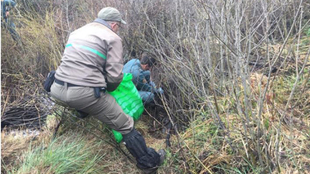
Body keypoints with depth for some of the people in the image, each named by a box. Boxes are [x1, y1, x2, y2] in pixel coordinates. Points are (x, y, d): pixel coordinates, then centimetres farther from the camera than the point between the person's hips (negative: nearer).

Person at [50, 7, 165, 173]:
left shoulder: (77, 31, 23)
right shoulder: (113, 38, 2)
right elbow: (114, 76, -8)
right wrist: (105, 90, 15)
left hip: (58, 90, 6)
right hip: (86, 94, -6)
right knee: (126, 126, 10)